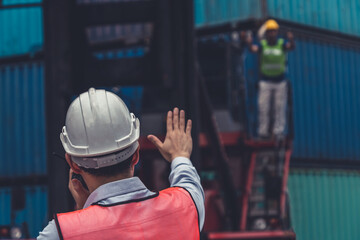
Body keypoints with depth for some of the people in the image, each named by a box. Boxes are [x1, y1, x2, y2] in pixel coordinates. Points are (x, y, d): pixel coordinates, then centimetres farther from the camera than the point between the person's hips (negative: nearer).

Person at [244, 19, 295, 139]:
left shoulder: (282, 43, -8)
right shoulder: (262, 44, -6)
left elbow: (291, 47, -28)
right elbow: (253, 49, -26)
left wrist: (291, 40, -51)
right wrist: (249, 43, -49)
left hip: (280, 81, 0)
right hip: (265, 81, 0)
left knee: (280, 107, 5)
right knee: (263, 107, 1)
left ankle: (278, 131, 14)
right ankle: (263, 131, 9)